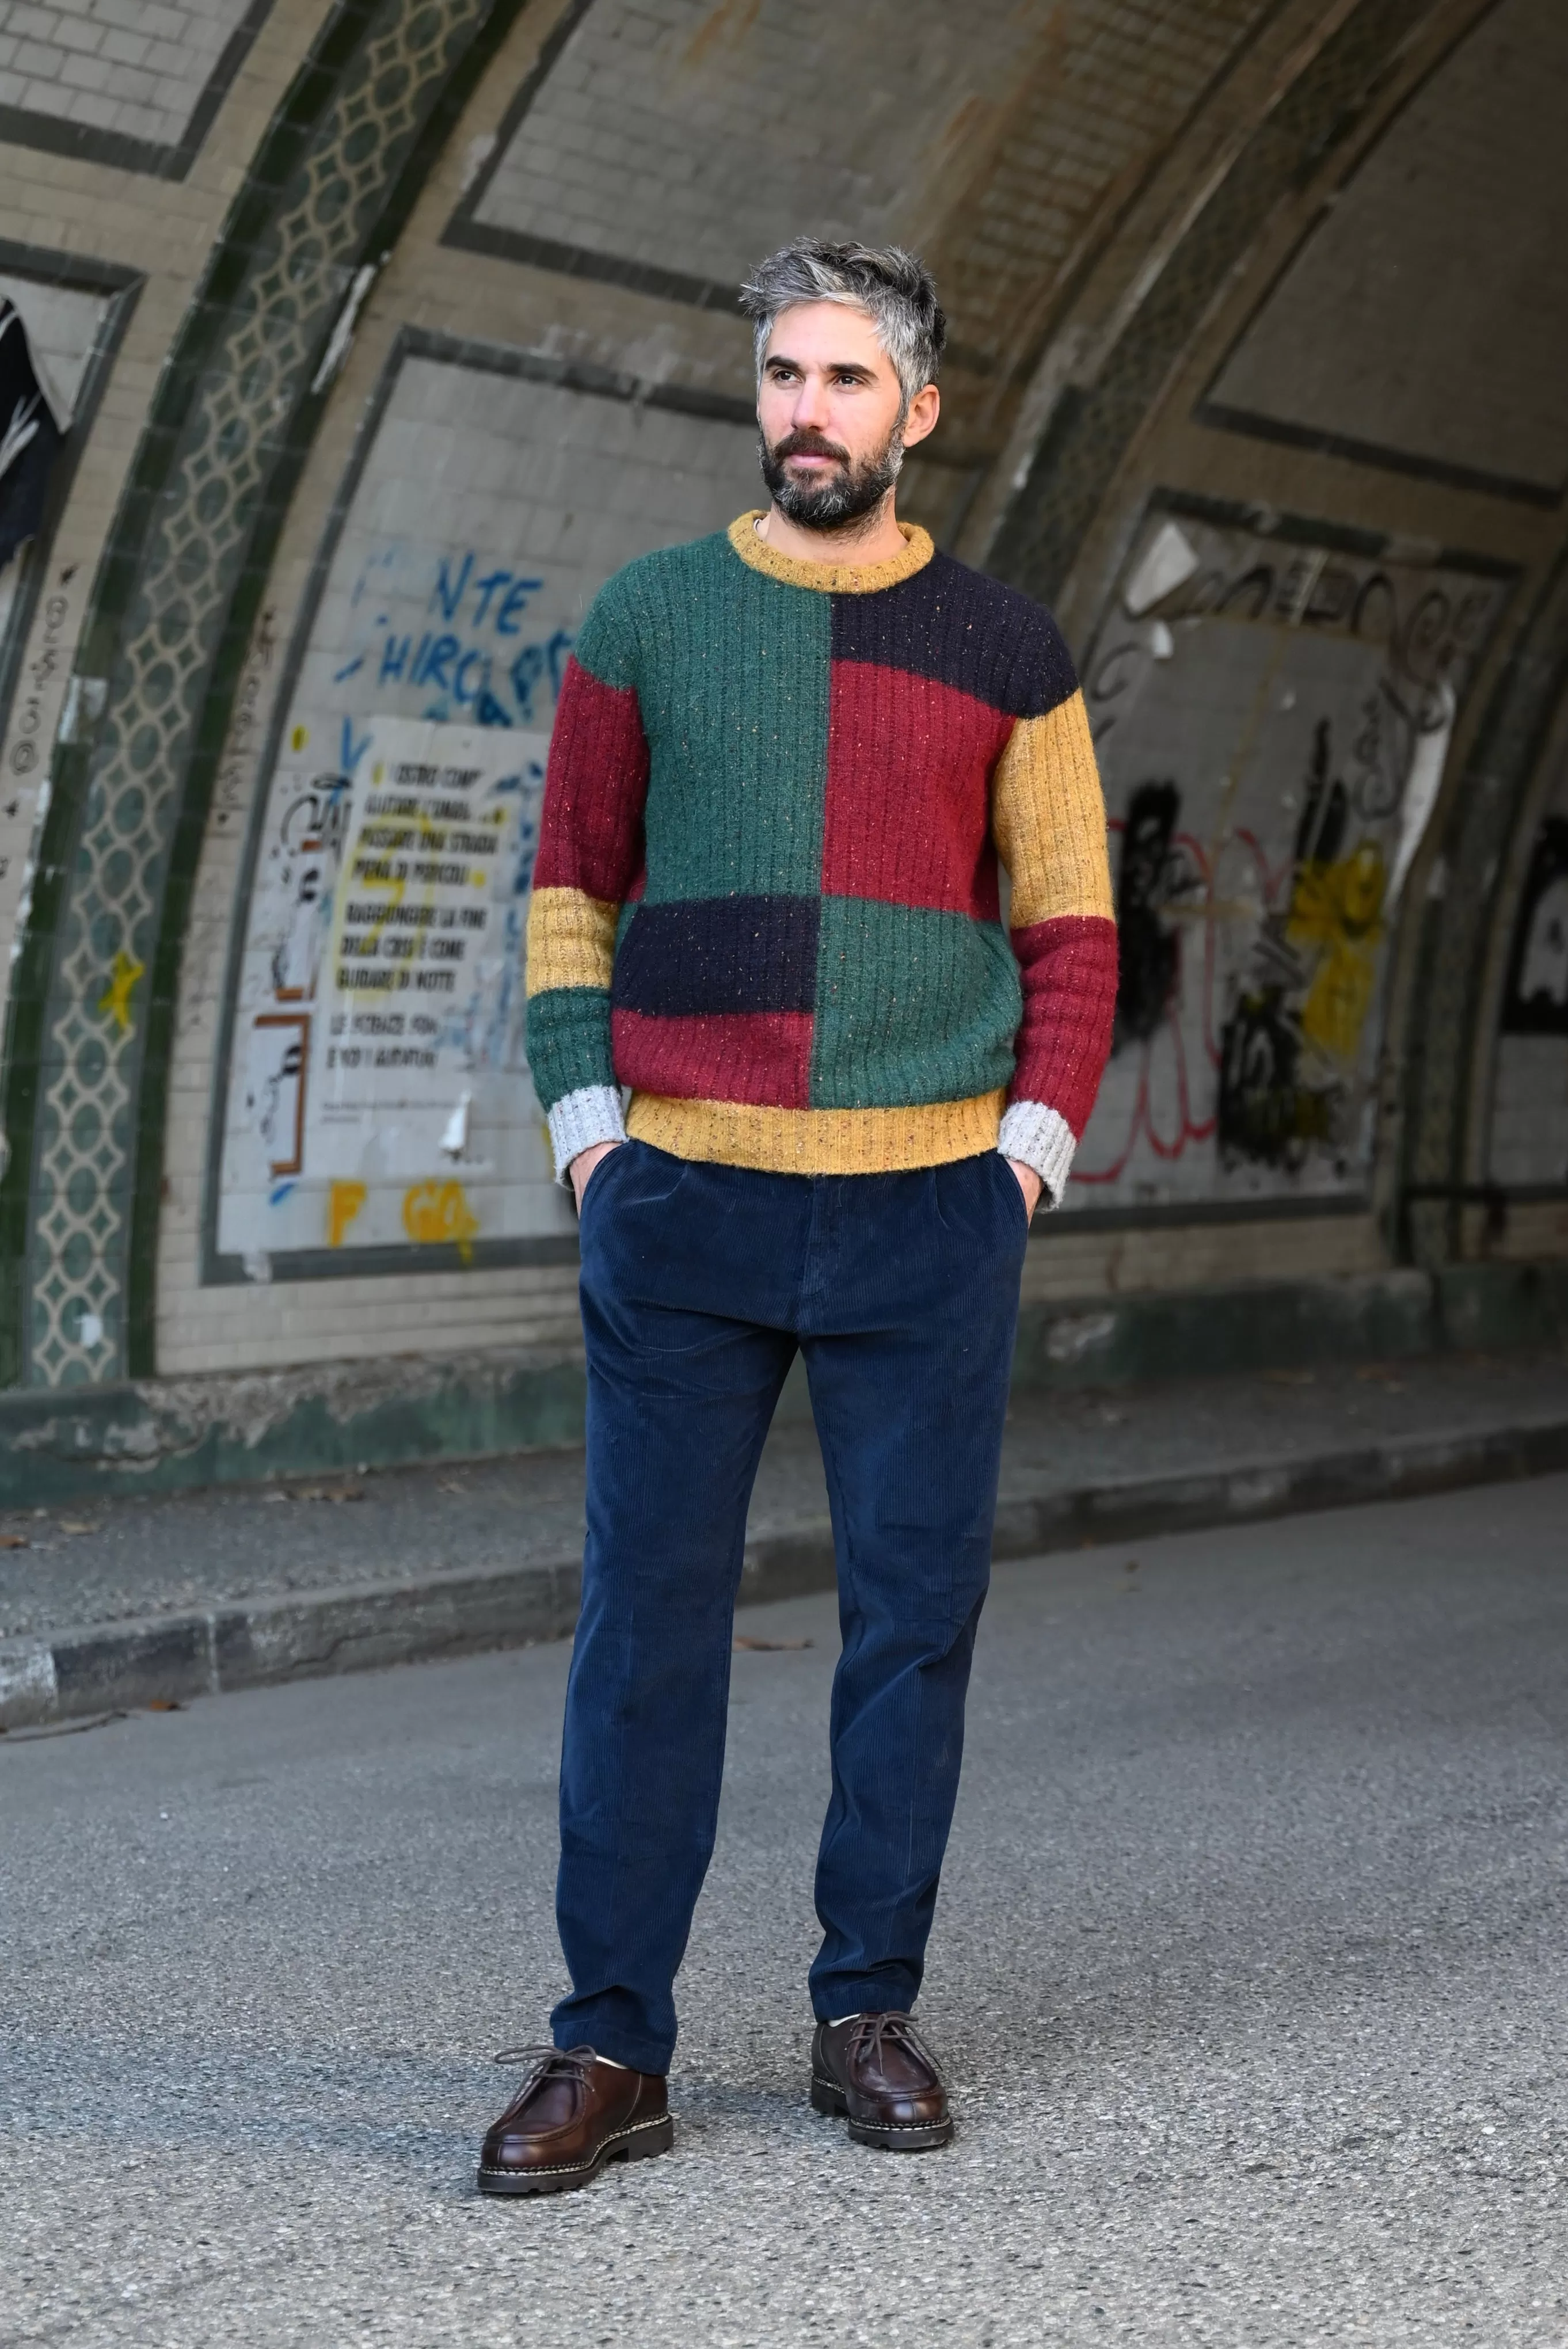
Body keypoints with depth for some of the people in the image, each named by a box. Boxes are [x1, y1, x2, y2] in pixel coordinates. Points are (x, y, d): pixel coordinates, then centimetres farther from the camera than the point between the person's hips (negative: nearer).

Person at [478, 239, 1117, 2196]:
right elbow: (571, 881, 11)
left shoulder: (1002, 648, 7)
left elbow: (1071, 920, 10)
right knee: (647, 1616, 0)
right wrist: (583, 1115, 0)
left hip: (929, 1212, 0)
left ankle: (870, 2013, 17)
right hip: (682, 1200, 0)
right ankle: (610, 2048, 5)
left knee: (913, 1612, 4)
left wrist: (1037, 1139, 0)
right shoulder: (649, 620, 7)